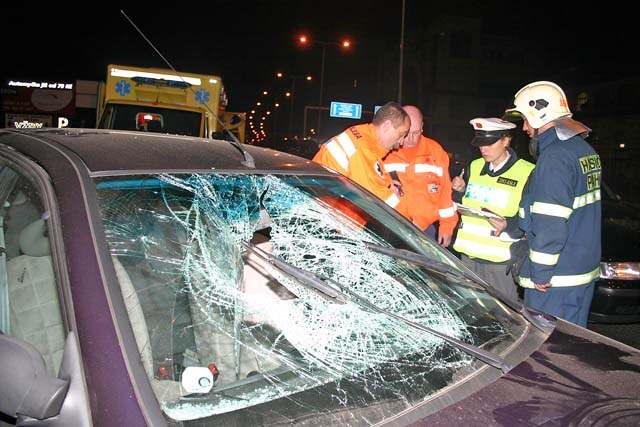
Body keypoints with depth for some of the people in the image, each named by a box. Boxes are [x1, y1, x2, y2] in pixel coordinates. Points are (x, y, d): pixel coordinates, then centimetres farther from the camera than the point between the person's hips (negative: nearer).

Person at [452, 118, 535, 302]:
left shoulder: (527, 173, -7)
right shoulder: (473, 167, 13)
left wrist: (508, 225, -26)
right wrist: (460, 190, 2)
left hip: (501, 263, -6)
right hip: (468, 256, 6)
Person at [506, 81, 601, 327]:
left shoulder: (554, 157, -19)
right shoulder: (585, 149, 13)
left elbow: (551, 223, -24)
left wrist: (540, 272, -17)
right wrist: (510, 225, 15)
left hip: (555, 278, -10)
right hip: (585, 270, 10)